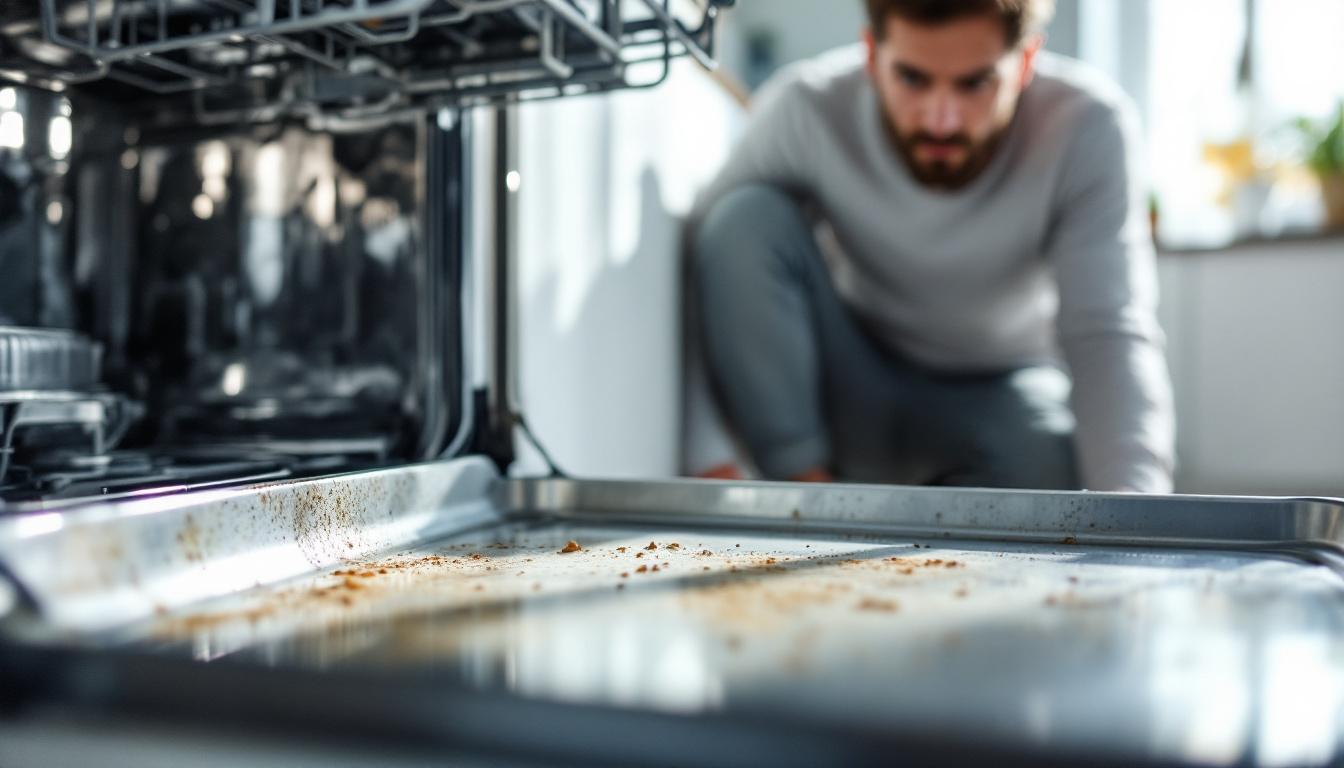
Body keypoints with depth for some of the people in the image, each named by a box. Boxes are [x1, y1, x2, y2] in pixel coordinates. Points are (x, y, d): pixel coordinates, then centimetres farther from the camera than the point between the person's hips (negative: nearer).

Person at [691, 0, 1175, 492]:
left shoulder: (1088, 125, -21)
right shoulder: (803, 112, -20)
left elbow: (1109, 333, -27)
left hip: (1002, 394, 0)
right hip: (850, 395, 1)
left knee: (1049, 459, -36)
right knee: (746, 215, -24)